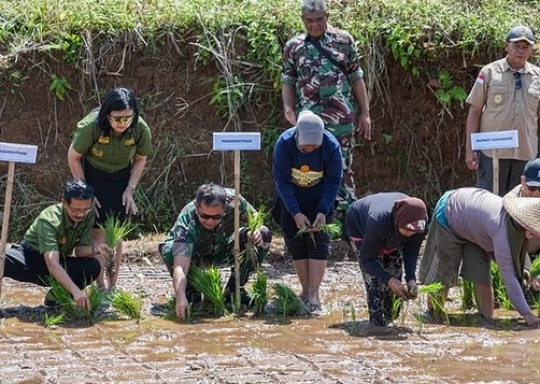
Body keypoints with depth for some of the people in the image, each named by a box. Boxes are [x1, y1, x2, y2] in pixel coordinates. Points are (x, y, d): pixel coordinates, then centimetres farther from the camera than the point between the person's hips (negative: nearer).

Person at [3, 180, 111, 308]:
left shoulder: (89, 216, -13)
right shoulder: (49, 220, -31)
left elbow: (79, 249, -8)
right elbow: (52, 264, -40)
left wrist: (94, 249, -32)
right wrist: (75, 291, -52)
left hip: (60, 261, 6)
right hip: (30, 256, -6)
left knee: (93, 266, -23)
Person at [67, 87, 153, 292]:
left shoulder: (140, 129, -23)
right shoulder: (91, 126, -31)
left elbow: (140, 159, -2)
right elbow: (73, 157, -15)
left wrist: (130, 189, -7)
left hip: (121, 178, 3)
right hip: (92, 177, -3)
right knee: (98, 230, -11)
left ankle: (112, 285, 10)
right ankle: (102, 285, -9)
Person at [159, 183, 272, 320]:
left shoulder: (232, 200, -30)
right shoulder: (187, 222, -40)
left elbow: (253, 215, -7)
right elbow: (179, 266, -49)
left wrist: (256, 230, -31)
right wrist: (180, 299, -64)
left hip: (222, 252, 3)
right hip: (195, 256, -3)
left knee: (264, 235, -20)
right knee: (169, 250, -37)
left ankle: (233, 290, -3)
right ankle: (190, 290, -5)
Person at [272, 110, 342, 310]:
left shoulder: (331, 146, -25)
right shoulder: (284, 143, -26)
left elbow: (333, 181, -17)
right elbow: (281, 180, -23)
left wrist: (323, 212, -28)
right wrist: (296, 213, -30)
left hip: (319, 200, -1)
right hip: (291, 200, 1)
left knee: (319, 242, -11)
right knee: (295, 243, 0)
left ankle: (314, 294, -14)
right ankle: (305, 290, 9)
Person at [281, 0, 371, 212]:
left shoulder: (343, 40, 6)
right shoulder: (293, 47, 9)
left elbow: (356, 78, 8)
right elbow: (288, 82, 12)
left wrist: (365, 113, 5)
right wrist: (288, 109, -5)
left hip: (341, 118, -2)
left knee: (343, 168, -2)